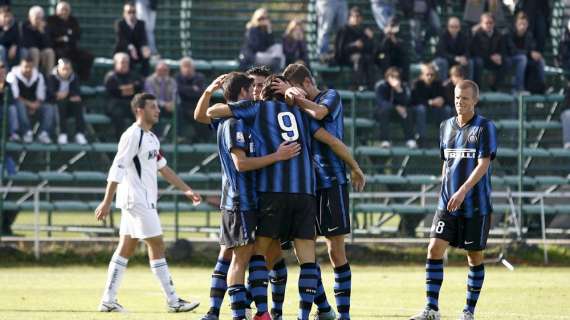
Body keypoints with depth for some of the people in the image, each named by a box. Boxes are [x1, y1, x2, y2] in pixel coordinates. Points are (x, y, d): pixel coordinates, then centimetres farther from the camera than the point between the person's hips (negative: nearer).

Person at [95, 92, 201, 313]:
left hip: (146, 200, 10)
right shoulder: (132, 136, -14)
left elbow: (163, 168, 22)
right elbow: (117, 169, -18)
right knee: (157, 245, -7)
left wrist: (186, 190, 18)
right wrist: (107, 202, -21)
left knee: (126, 248, 9)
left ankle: (108, 301, 10)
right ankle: (173, 301, -5)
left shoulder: (151, 138, 16)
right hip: (136, 198, -10)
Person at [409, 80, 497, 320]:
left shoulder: (485, 127, -6)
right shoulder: (446, 126, 11)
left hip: (476, 205, -4)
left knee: (475, 256, 3)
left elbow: (483, 164, -14)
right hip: (448, 204, 4)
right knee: (434, 248, -9)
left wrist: (463, 191, -24)